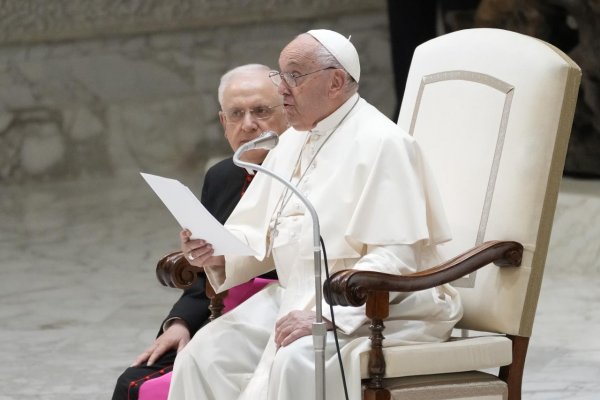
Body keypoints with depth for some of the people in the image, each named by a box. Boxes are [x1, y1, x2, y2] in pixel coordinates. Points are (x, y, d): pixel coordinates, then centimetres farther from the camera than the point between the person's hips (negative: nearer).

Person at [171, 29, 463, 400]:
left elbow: (394, 261, -21)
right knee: (206, 354, -13)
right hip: (295, 298, 8)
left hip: (381, 310, -8)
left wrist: (325, 315, -28)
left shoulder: (381, 143, -13)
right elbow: (260, 234, 17)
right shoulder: (294, 141, 15)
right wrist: (219, 253, -6)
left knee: (295, 363, -34)